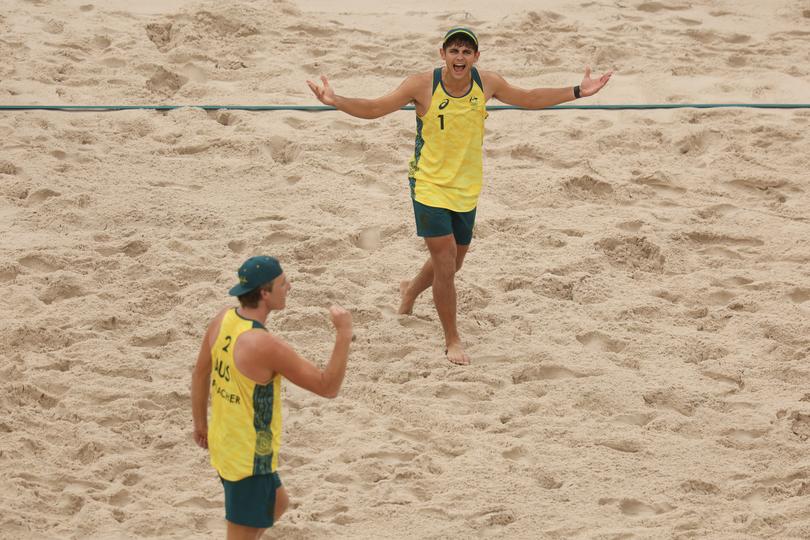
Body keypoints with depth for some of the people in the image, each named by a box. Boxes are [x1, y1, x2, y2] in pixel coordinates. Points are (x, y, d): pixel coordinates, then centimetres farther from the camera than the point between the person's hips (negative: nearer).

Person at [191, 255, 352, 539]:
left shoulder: (223, 320, -5)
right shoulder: (266, 346, -30)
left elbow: (200, 374, 9)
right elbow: (328, 387, -25)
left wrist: (200, 423, 23)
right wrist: (344, 334, -22)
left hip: (222, 441, 9)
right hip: (249, 458, -9)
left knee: (277, 503, 28)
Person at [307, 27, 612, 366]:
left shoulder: (487, 83, -6)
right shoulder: (423, 85, -17)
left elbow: (528, 99, 11)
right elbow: (374, 109, -13)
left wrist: (578, 92, 7)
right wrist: (334, 101, -29)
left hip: (466, 190, 5)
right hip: (429, 186, -5)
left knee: (452, 264, 18)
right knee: (445, 261, -11)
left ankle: (410, 291, 51)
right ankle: (452, 340, 4)